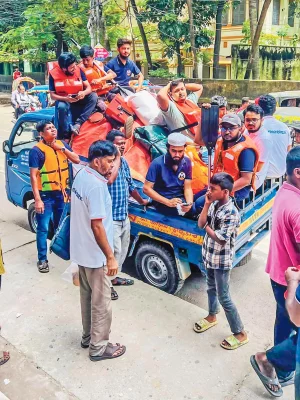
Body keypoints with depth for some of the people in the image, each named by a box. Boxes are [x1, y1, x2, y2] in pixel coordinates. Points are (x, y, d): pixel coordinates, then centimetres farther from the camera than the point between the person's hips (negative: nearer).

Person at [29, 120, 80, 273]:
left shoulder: (62, 144, 5)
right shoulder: (37, 150, -13)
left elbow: (76, 160, 1)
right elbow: (33, 176, -15)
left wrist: (62, 148, -11)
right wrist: (37, 199, -19)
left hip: (61, 193, 6)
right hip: (46, 195, -5)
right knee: (43, 228, 0)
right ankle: (42, 259, 11)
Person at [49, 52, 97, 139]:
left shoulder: (78, 70, -9)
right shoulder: (54, 74, -14)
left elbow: (88, 87, -9)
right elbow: (52, 95, -12)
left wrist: (84, 93, -33)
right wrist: (65, 98, -30)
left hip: (78, 99, 3)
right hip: (63, 99, -3)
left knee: (93, 96, -24)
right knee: (62, 107, -38)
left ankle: (78, 123, -28)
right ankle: (65, 135, -22)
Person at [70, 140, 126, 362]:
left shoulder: (82, 175, 2)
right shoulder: (96, 185, -27)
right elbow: (97, 225, -27)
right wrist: (110, 257, -22)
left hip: (82, 250, 10)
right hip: (95, 254, -10)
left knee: (87, 295, 22)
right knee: (101, 300, 6)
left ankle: (88, 336, 39)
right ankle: (99, 347, 22)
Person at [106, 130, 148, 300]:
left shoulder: (124, 162, 11)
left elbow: (130, 185, 22)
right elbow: (110, 179, -36)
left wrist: (141, 200, 31)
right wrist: (117, 157, -24)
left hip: (124, 215, 9)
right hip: (111, 216, -9)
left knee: (123, 249, 17)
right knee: (114, 250, -5)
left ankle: (114, 277, 33)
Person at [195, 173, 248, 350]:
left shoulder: (231, 213, -25)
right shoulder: (214, 204, -1)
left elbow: (221, 240, -24)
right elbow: (200, 224, -5)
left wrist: (207, 227, -9)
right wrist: (207, 205, -14)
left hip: (222, 261, -8)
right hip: (209, 256, 8)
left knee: (224, 297, 1)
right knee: (211, 288, 25)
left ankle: (240, 333, 16)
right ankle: (212, 317, 48)